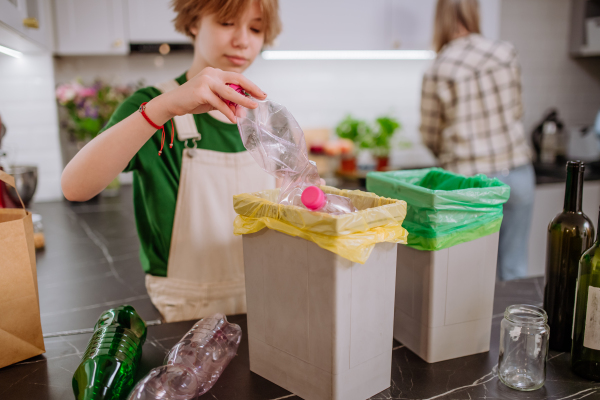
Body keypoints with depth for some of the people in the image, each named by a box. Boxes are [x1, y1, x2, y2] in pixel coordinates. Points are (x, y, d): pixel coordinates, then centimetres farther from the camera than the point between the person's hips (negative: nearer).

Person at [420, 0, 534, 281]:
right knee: (514, 270, 13)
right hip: (518, 172, 3)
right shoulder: (506, 53, 0)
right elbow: (516, 110, 13)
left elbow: (430, 137, 1)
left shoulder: (437, 72, -9)